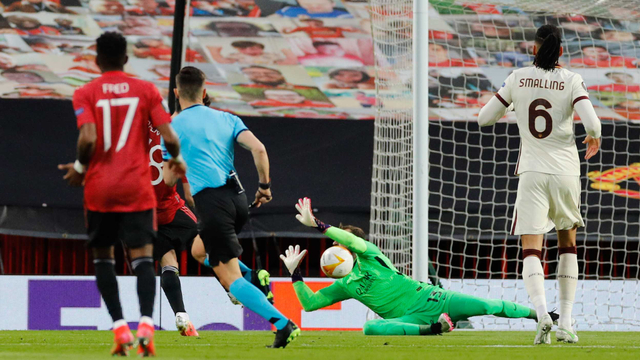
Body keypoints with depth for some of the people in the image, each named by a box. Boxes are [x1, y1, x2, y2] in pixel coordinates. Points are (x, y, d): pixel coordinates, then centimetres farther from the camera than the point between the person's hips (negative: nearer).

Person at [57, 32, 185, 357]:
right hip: (137, 189, 0)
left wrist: (80, 168, 3)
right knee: (142, 256, -5)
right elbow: (169, 137, -3)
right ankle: (146, 323, -27)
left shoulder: (85, 94, 0)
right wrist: (177, 159, 17)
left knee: (103, 256, 14)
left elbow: (88, 139, -15)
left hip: (99, 188, 0)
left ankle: (119, 327, 2)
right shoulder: (146, 91, 3)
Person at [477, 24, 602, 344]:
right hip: (565, 171, 0)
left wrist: (504, 110, 26)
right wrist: (594, 139, 8)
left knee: (531, 250, -5)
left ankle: (542, 314, -30)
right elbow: (592, 123, -16)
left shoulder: (517, 79, 0)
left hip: (532, 173, 0)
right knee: (568, 244, 19)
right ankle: (565, 323, 12)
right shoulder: (571, 81, -5)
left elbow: (484, 118, 5)